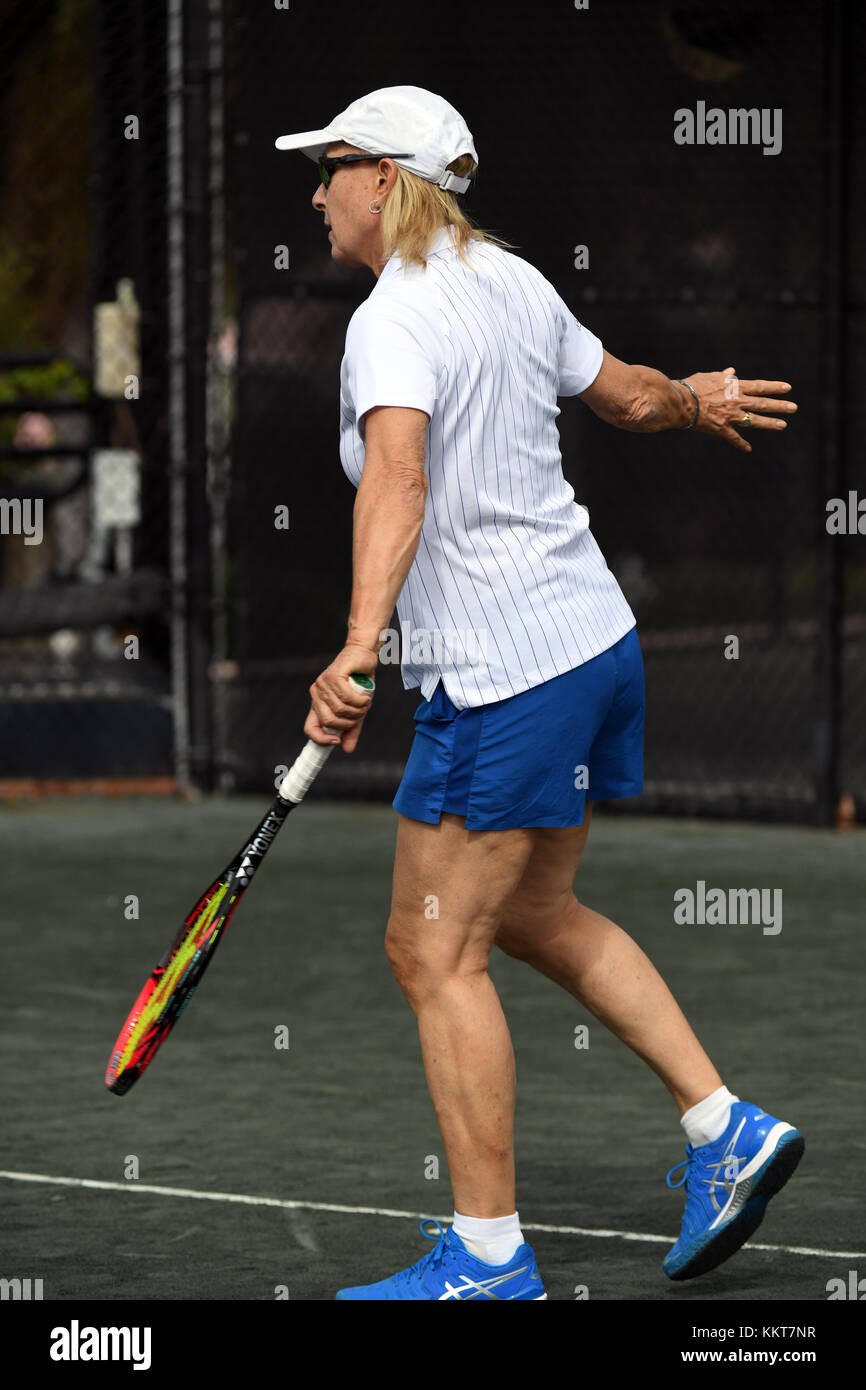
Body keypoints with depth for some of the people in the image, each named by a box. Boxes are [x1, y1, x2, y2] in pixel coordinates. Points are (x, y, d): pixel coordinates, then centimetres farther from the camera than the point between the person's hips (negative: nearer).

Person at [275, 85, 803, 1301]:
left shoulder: (395, 319, -18)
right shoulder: (513, 282, 8)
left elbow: (398, 480, -35)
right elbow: (627, 394, 23)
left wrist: (359, 649, -47)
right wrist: (698, 401, 47)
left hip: (501, 677, -9)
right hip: (598, 638, 9)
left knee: (435, 954, -2)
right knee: (534, 914, 24)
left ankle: (489, 1259, 2)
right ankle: (726, 1131, 21)